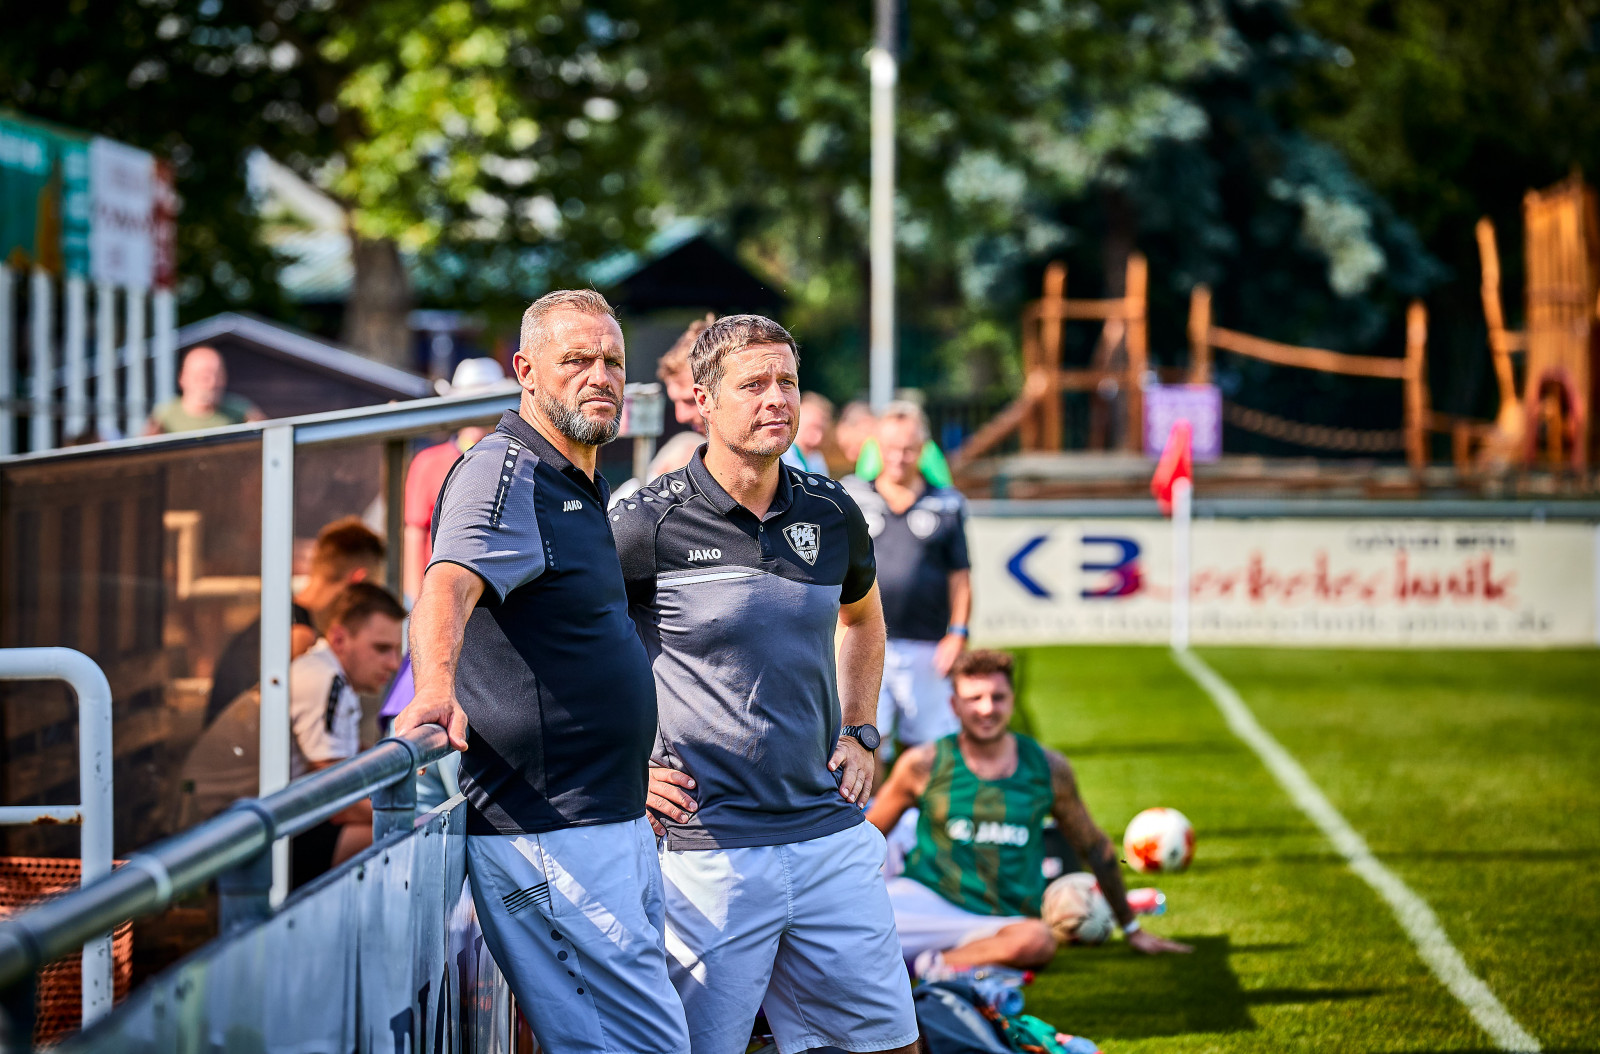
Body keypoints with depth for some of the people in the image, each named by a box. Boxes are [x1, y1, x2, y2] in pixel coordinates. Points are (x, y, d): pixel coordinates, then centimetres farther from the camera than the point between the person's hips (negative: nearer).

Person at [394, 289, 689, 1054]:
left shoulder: (584, 486, 18)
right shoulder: (503, 473, -12)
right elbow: (448, 585, -30)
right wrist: (435, 689, -49)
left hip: (616, 825, 10)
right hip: (548, 836, -10)